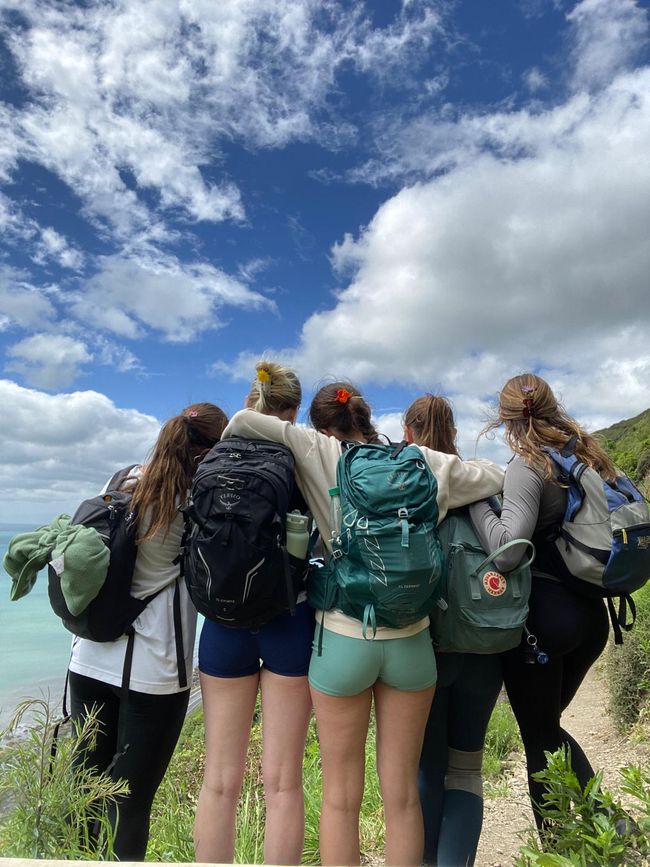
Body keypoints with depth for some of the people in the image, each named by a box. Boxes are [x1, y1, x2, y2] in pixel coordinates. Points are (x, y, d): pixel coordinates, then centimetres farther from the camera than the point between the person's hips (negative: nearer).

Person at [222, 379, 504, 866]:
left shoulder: (320, 455, -6)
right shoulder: (423, 463, 1)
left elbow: (243, 421, -9)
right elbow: (497, 478, 12)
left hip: (344, 639, -2)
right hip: (411, 640, 3)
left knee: (341, 795, 16)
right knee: (402, 793, 18)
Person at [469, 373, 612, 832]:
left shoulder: (528, 467, -16)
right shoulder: (588, 456, 5)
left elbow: (508, 550, -28)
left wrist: (475, 497, -17)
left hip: (540, 614, -7)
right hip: (592, 612, 7)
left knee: (538, 734, 12)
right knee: (548, 725, 26)